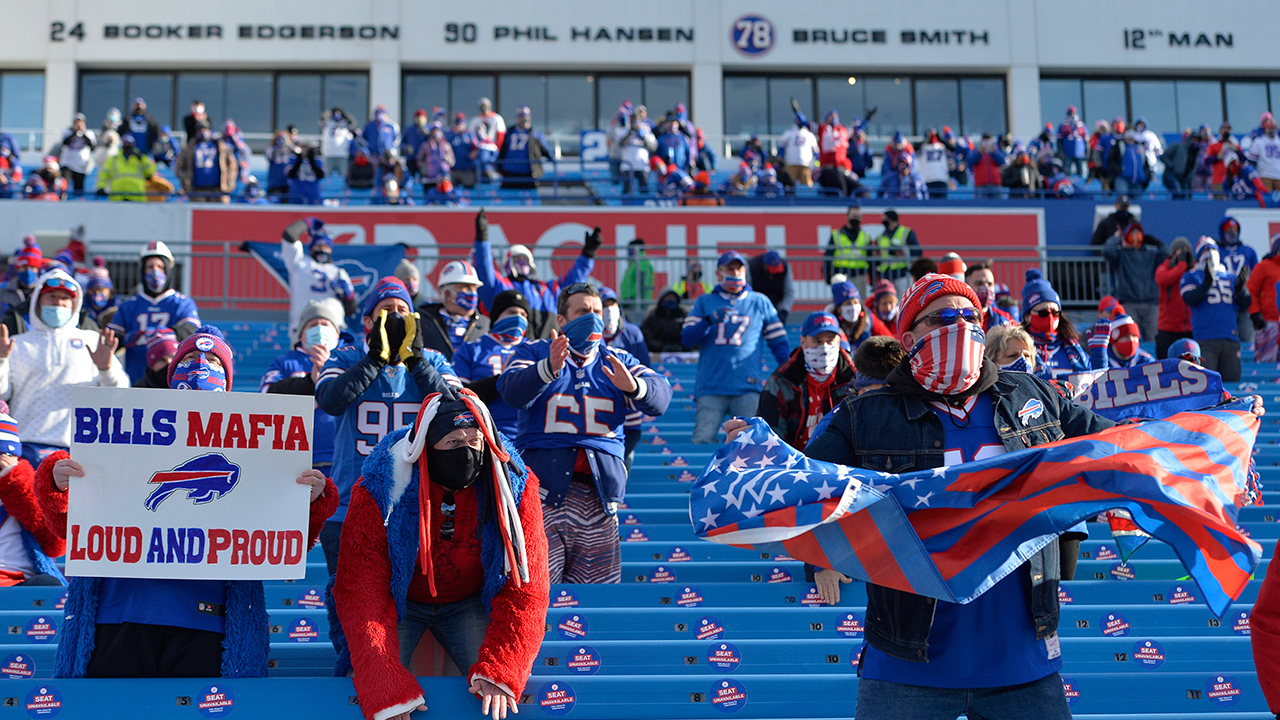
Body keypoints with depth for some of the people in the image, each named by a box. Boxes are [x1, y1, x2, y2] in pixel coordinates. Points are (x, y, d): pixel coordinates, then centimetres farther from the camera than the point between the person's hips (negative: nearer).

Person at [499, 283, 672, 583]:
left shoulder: (618, 361, 19)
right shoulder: (535, 353, 11)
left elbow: (660, 397, 2)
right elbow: (511, 390, -11)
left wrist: (632, 386, -20)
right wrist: (550, 368, -30)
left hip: (599, 485, 3)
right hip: (544, 481, -3)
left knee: (600, 584, 2)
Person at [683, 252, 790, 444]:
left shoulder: (760, 302, 17)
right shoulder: (704, 302, 16)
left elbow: (779, 342, 14)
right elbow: (687, 339, 5)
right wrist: (709, 321, -14)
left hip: (748, 387, 0)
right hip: (711, 387, 0)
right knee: (702, 441, -8)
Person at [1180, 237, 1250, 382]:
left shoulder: (1230, 277, 21)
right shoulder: (1191, 277, 10)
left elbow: (1245, 305, 15)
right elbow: (1190, 299, -8)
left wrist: (1240, 287, -4)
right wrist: (1207, 282, -17)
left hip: (1231, 338, 4)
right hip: (1205, 339, -4)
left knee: (1232, 379, 1)